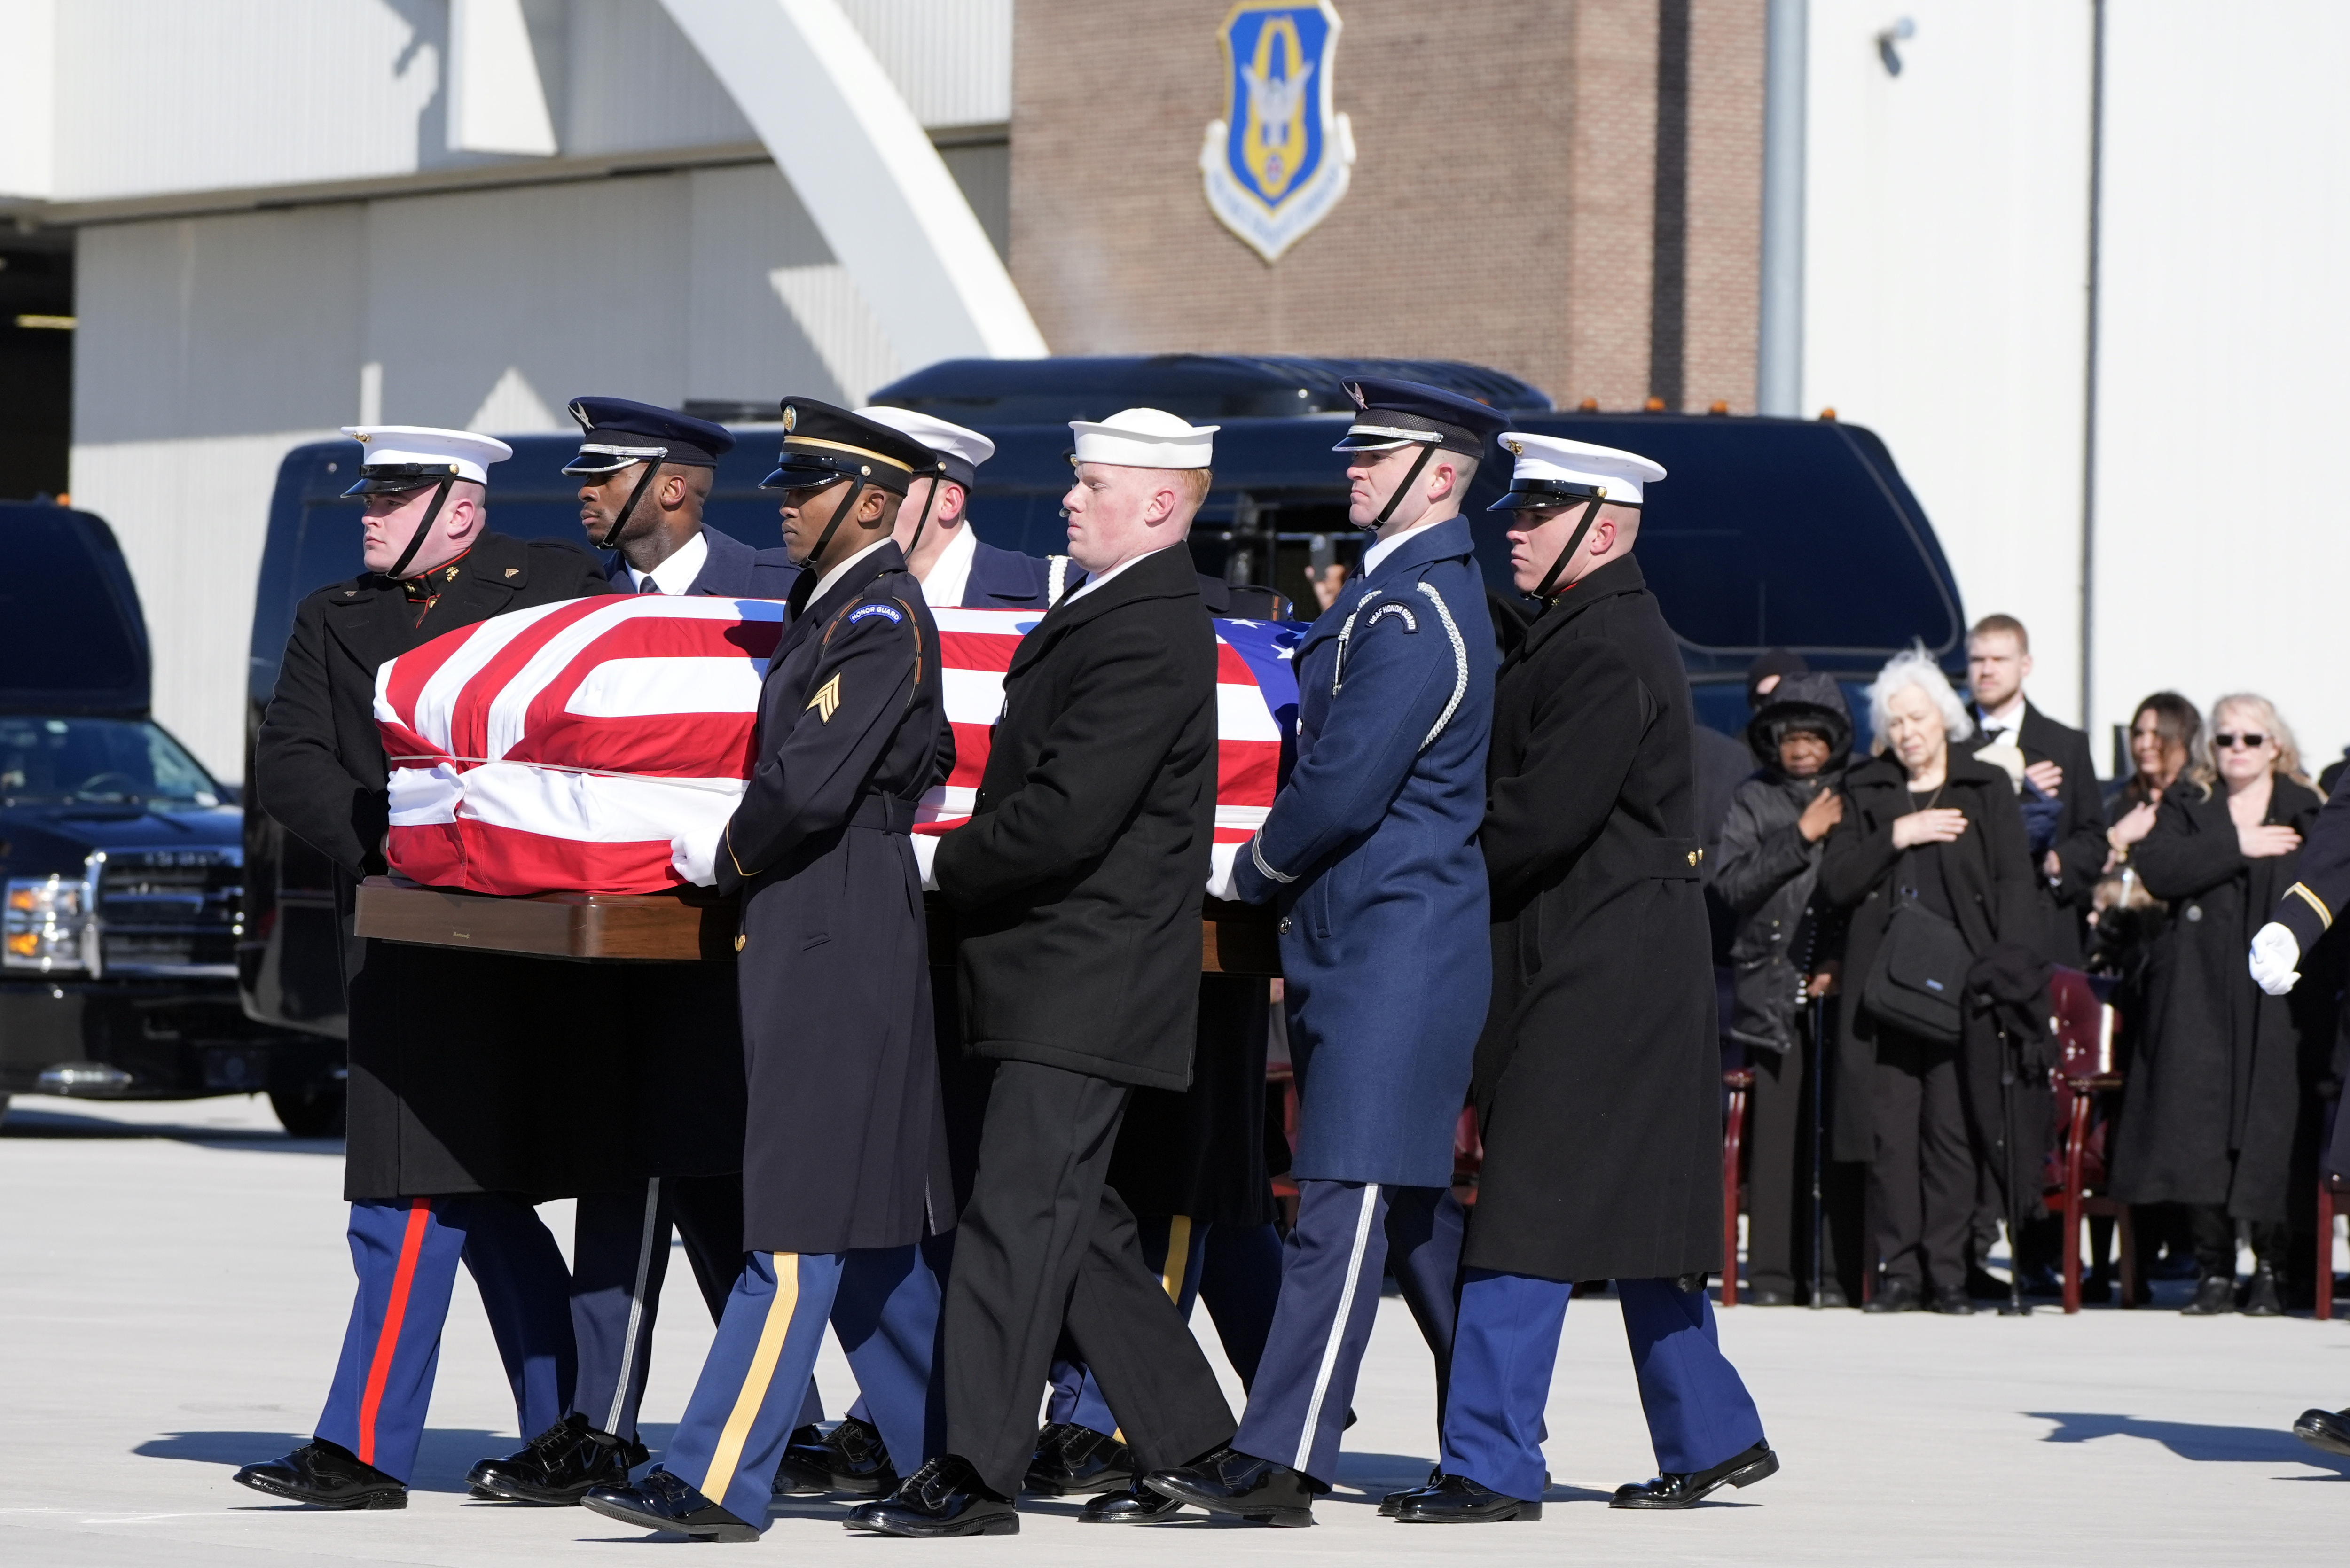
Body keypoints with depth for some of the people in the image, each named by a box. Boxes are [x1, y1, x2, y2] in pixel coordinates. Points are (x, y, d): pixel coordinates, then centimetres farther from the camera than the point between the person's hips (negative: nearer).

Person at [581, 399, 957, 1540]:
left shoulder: (881, 619, -14)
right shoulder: (825, 608, 16)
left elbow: (810, 786, -22)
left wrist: (730, 859, -6)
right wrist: (752, 859, 17)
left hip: (836, 950, -10)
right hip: (805, 940, 10)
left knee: (802, 1222, -9)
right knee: (868, 1229, 14)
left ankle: (720, 1481, -12)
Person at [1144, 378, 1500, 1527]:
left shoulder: (1411, 617, -16)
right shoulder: (1404, 592, 17)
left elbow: (1342, 789, -19)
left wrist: (1259, 873, -3)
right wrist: (1284, 883, 13)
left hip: (1392, 945, -11)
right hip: (1361, 940, 11)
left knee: (1348, 1194, -11)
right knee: (1412, 1199, 14)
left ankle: (1282, 1461, -15)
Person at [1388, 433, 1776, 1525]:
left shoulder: (1609, 651, -16)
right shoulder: (1585, 634, 17)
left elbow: (1544, 818, -22)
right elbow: (1528, 793, 18)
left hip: (1597, 973, -10)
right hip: (1619, 971, 10)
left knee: (1530, 1212, -10)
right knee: (1640, 1215, 15)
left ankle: (1491, 1465, -11)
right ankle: (1712, 1436, 22)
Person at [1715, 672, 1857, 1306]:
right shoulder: (1754, 802, 11)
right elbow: (1732, 884, -1)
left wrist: (1843, 963, -2)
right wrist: (1801, 837, -7)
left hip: (1839, 988, 0)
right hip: (1772, 988, 0)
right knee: (1776, 1129, -5)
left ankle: (1835, 1271, -3)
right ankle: (1773, 1272, -2)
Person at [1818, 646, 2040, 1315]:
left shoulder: (1987, 789, 10)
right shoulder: (1866, 793, 15)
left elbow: (2016, 885, 3)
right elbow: (1835, 882, 6)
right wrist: (1897, 835, -6)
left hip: (1960, 980, -2)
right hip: (1883, 980, 2)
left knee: (1953, 1128, -6)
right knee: (1890, 1130, -4)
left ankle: (1947, 1272, -4)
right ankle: (1898, 1272, -2)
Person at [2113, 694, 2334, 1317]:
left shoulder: (2308, 815, 11)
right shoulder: (2186, 808, 12)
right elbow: (2156, 869, -6)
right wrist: (2235, 845, -11)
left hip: (2279, 1003, -1)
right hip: (2201, 995, 1)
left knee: (2273, 1130, -7)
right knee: (2200, 1125, -7)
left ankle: (2273, 1268, 3)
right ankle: (2214, 1270, -1)